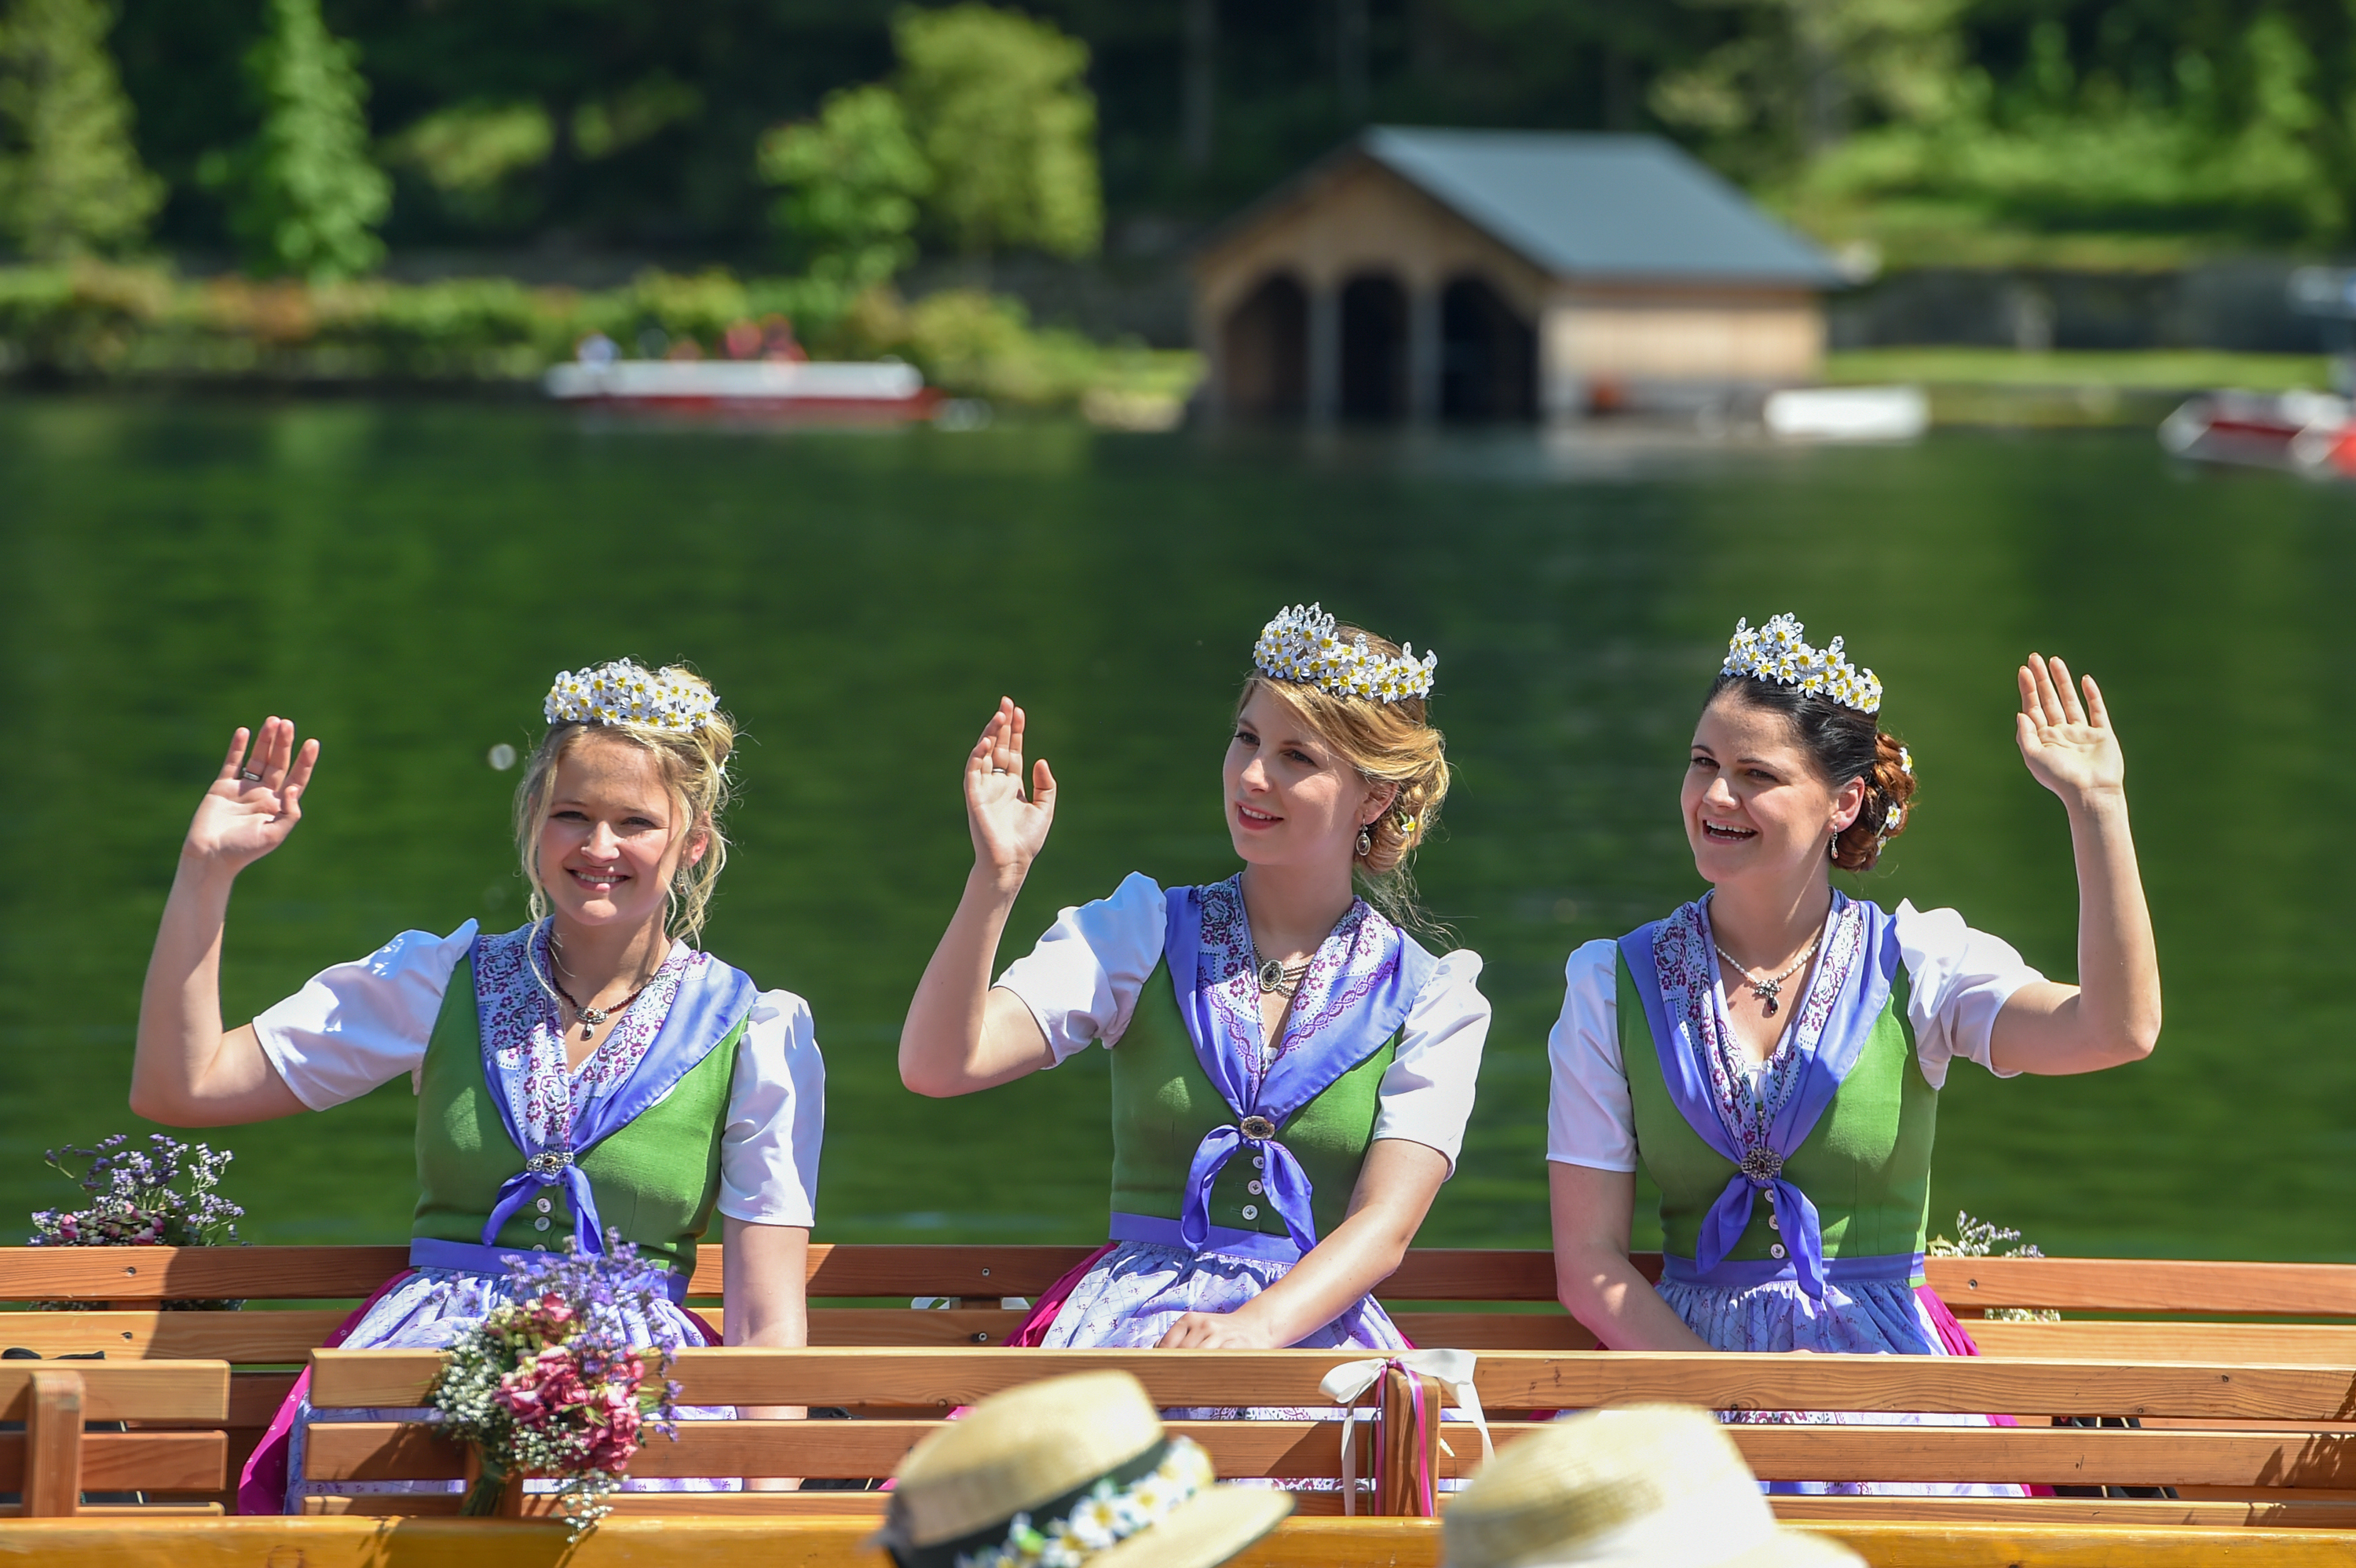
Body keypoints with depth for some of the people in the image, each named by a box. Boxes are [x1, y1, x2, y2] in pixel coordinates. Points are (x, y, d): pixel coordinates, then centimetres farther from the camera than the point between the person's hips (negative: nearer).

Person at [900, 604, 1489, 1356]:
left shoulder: (1432, 1002, 8)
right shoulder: (1140, 936, 10)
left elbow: (1384, 1225, -4)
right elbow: (935, 1064, -3)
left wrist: (1256, 1325, -23)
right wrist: (996, 877, -16)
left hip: (1315, 1323, -1)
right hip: (1134, 1316, 1)